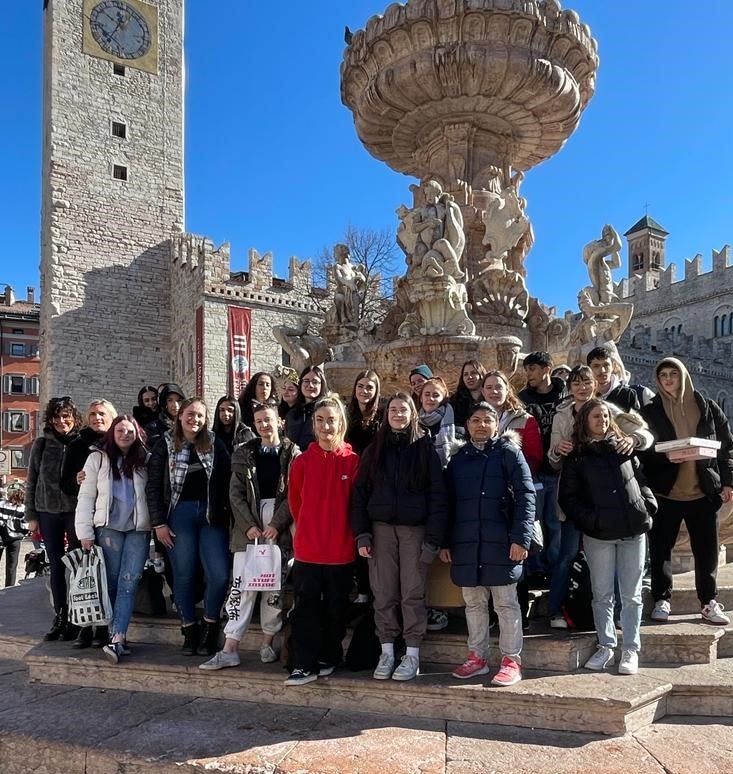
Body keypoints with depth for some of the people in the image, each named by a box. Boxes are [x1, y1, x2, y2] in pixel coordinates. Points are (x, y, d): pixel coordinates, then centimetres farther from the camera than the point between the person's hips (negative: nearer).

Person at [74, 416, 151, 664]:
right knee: (112, 581, 3)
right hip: (108, 527, 0)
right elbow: (86, 496, 2)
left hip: (139, 529, 1)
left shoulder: (144, 460, 9)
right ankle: (117, 636, 10)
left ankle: (117, 639, -10)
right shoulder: (98, 458, 5)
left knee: (129, 583, -7)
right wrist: (85, 532, -4)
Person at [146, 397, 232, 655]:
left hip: (211, 514, 1)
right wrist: (159, 523, -5)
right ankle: (190, 632, 19)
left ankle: (210, 629, 15)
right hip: (179, 513, -1)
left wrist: (227, 515, -4)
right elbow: (153, 486, 0)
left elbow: (227, 481, 3)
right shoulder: (166, 445, 3)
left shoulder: (215, 444, 6)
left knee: (220, 575, -5)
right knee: (183, 575, 5)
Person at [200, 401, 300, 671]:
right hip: (249, 525, 1)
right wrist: (249, 526, -8)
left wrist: (276, 525, -13)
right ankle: (229, 650, 1)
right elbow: (235, 493, 4)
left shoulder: (292, 453, 4)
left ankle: (268, 643, 17)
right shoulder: (244, 453, 10)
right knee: (242, 585, -2)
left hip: (280, 528, -1)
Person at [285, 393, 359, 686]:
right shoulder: (302, 461, -1)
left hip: (341, 550, 0)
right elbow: (295, 501, 10)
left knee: (336, 609, 12)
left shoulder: (353, 460, -5)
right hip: (307, 549, 1)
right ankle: (306, 665, 12)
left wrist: (342, 531, 6)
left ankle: (329, 658, 29)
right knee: (305, 607, 3)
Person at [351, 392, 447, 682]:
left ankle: (412, 655, 13)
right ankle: (386, 653, 15)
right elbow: (360, 492, 6)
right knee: (383, 593, 4)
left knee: (412, 593, 2)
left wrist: (433, 538, -10)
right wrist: (362, 533, -3)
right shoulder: (375, 450, 9)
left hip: (414, 528, -2)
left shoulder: (425, 448, 2)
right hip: (381, 527, 2)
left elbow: (437, 495, -3)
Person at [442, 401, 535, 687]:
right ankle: (477, 657, 24)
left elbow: (525, 495, -7)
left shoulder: (508, 452, 0)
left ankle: (511, 660, 13)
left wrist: (521, 537, -16)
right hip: (465, 543, 5)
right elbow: (449, 503, 15)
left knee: (506, 603, 3)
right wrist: (445, 542, 9)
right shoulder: (458, 458, 14)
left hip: (500, 542, -5)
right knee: (474, 603, 13)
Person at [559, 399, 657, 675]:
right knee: (602, 595, 7)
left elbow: (641, 479, 15)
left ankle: (630, 649, 14)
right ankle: (606, 647, 19)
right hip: (599, 533, -2)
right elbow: (568, 497, 0)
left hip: (633, 530, 2)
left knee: (631, 595, 6)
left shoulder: (624, 447, 11)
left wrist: (648, 507, -1)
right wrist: (590, 520, -12)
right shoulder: (576, 456, 3)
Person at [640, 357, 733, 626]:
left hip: (703, 492, 1)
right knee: (660, 547, 4)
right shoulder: (650, 412, 3)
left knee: (707, 549, 6)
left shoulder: (708, 408, 6)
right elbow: (643, 450, 1)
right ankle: (662, 600, 17)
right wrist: (666, 456, -18)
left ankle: (708, 602, 20)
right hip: (665, 491, -1)